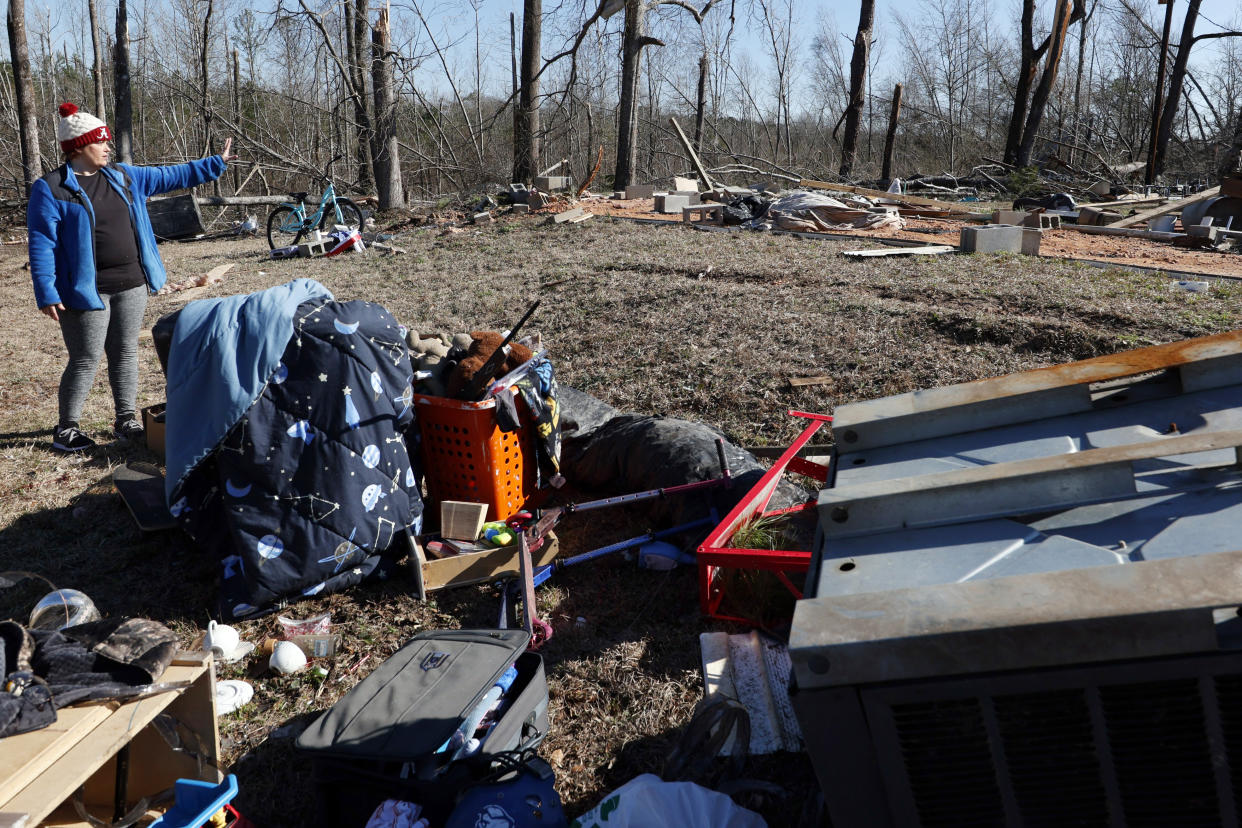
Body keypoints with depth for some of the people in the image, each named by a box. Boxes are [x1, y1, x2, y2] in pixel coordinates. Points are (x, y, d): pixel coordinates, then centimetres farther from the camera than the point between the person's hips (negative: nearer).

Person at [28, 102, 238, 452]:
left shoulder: (123, 177, 10)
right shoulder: (50, 189, -7)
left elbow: (172, 176, 17)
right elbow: (42, 246, -10)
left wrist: (216, 163, 15)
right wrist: (46, 294, -16)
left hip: (131, 286, 6)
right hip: (87, 292, -6)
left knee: (126, 354, 11)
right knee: (85, 361, 0)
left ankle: (126, 420, 22)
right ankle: (66, 428, 15)